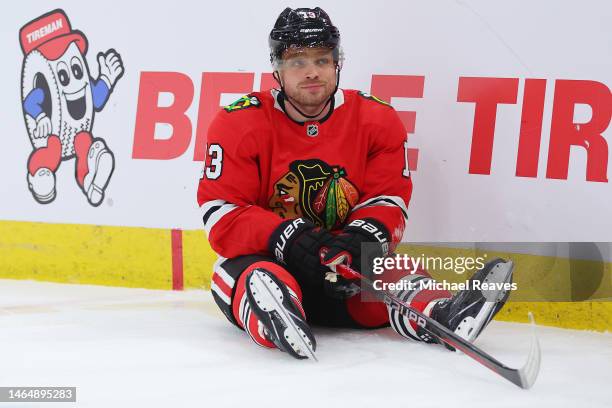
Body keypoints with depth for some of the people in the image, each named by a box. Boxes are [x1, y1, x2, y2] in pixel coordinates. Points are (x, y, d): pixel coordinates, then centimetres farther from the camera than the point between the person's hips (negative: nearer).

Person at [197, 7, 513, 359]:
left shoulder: (377, 120, -1)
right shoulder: (239, 124, -9)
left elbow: (389, 201, -2)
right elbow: (221, 214, -13)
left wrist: (364, 238, -26)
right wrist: (286, 238, -30)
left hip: (341, 269, 3)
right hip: (262, 257, -3)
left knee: (394, 273, -26)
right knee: (262, 279, -37)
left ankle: (442, 316, -51)